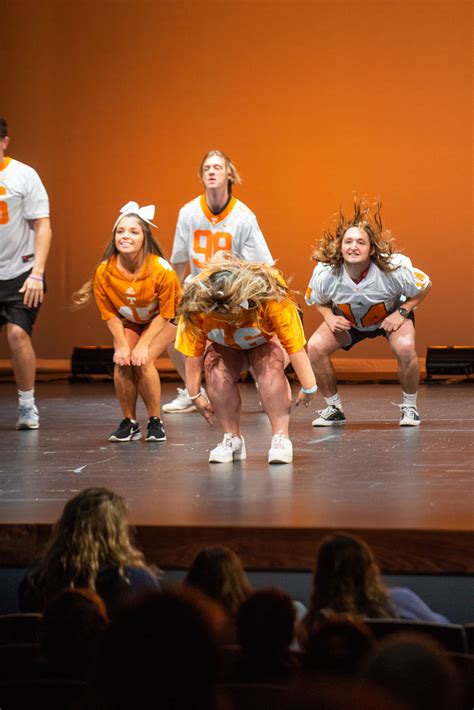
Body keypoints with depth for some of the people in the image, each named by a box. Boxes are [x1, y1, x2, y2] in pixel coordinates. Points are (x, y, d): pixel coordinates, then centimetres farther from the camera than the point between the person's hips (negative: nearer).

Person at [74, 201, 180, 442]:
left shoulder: (161, 270, -32)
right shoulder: (104, 272, -25)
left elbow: (165, 313, -20)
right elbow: (109, 313, -10)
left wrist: (143, 345, -24)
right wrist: (122, 344, -18)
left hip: (162, 320, -3)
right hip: (128, 320, 3)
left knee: (143, 360, -24)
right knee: (122, 362, -19)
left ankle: (155, 422, -7)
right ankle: (129, 423, -2)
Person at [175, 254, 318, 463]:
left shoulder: (272, 299, -38)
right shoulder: (196, 305, -33)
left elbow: (295, 346, -30)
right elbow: (193, 353, -22)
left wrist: (308, 388, -23)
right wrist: (195, 395, -14)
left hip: (264, 344, -2)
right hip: (225, 347, 2)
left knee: (270, 368, -34)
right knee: (216, 373, -29)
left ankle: (281, 438, -24)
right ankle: (232, 439, -12)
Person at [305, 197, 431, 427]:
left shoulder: (394, 269, -35)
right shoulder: (325, 274, -30)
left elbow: (424, 286, -14)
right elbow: (315, 300, -5)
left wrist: (402, 313, -24)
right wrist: (330, 318, -23)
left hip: (391, 315, -2)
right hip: (347, 320, 2)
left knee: (405, 348, -32)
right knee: (315, 347, -21)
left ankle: (409, 407, -6)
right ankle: (334, 408, 0)